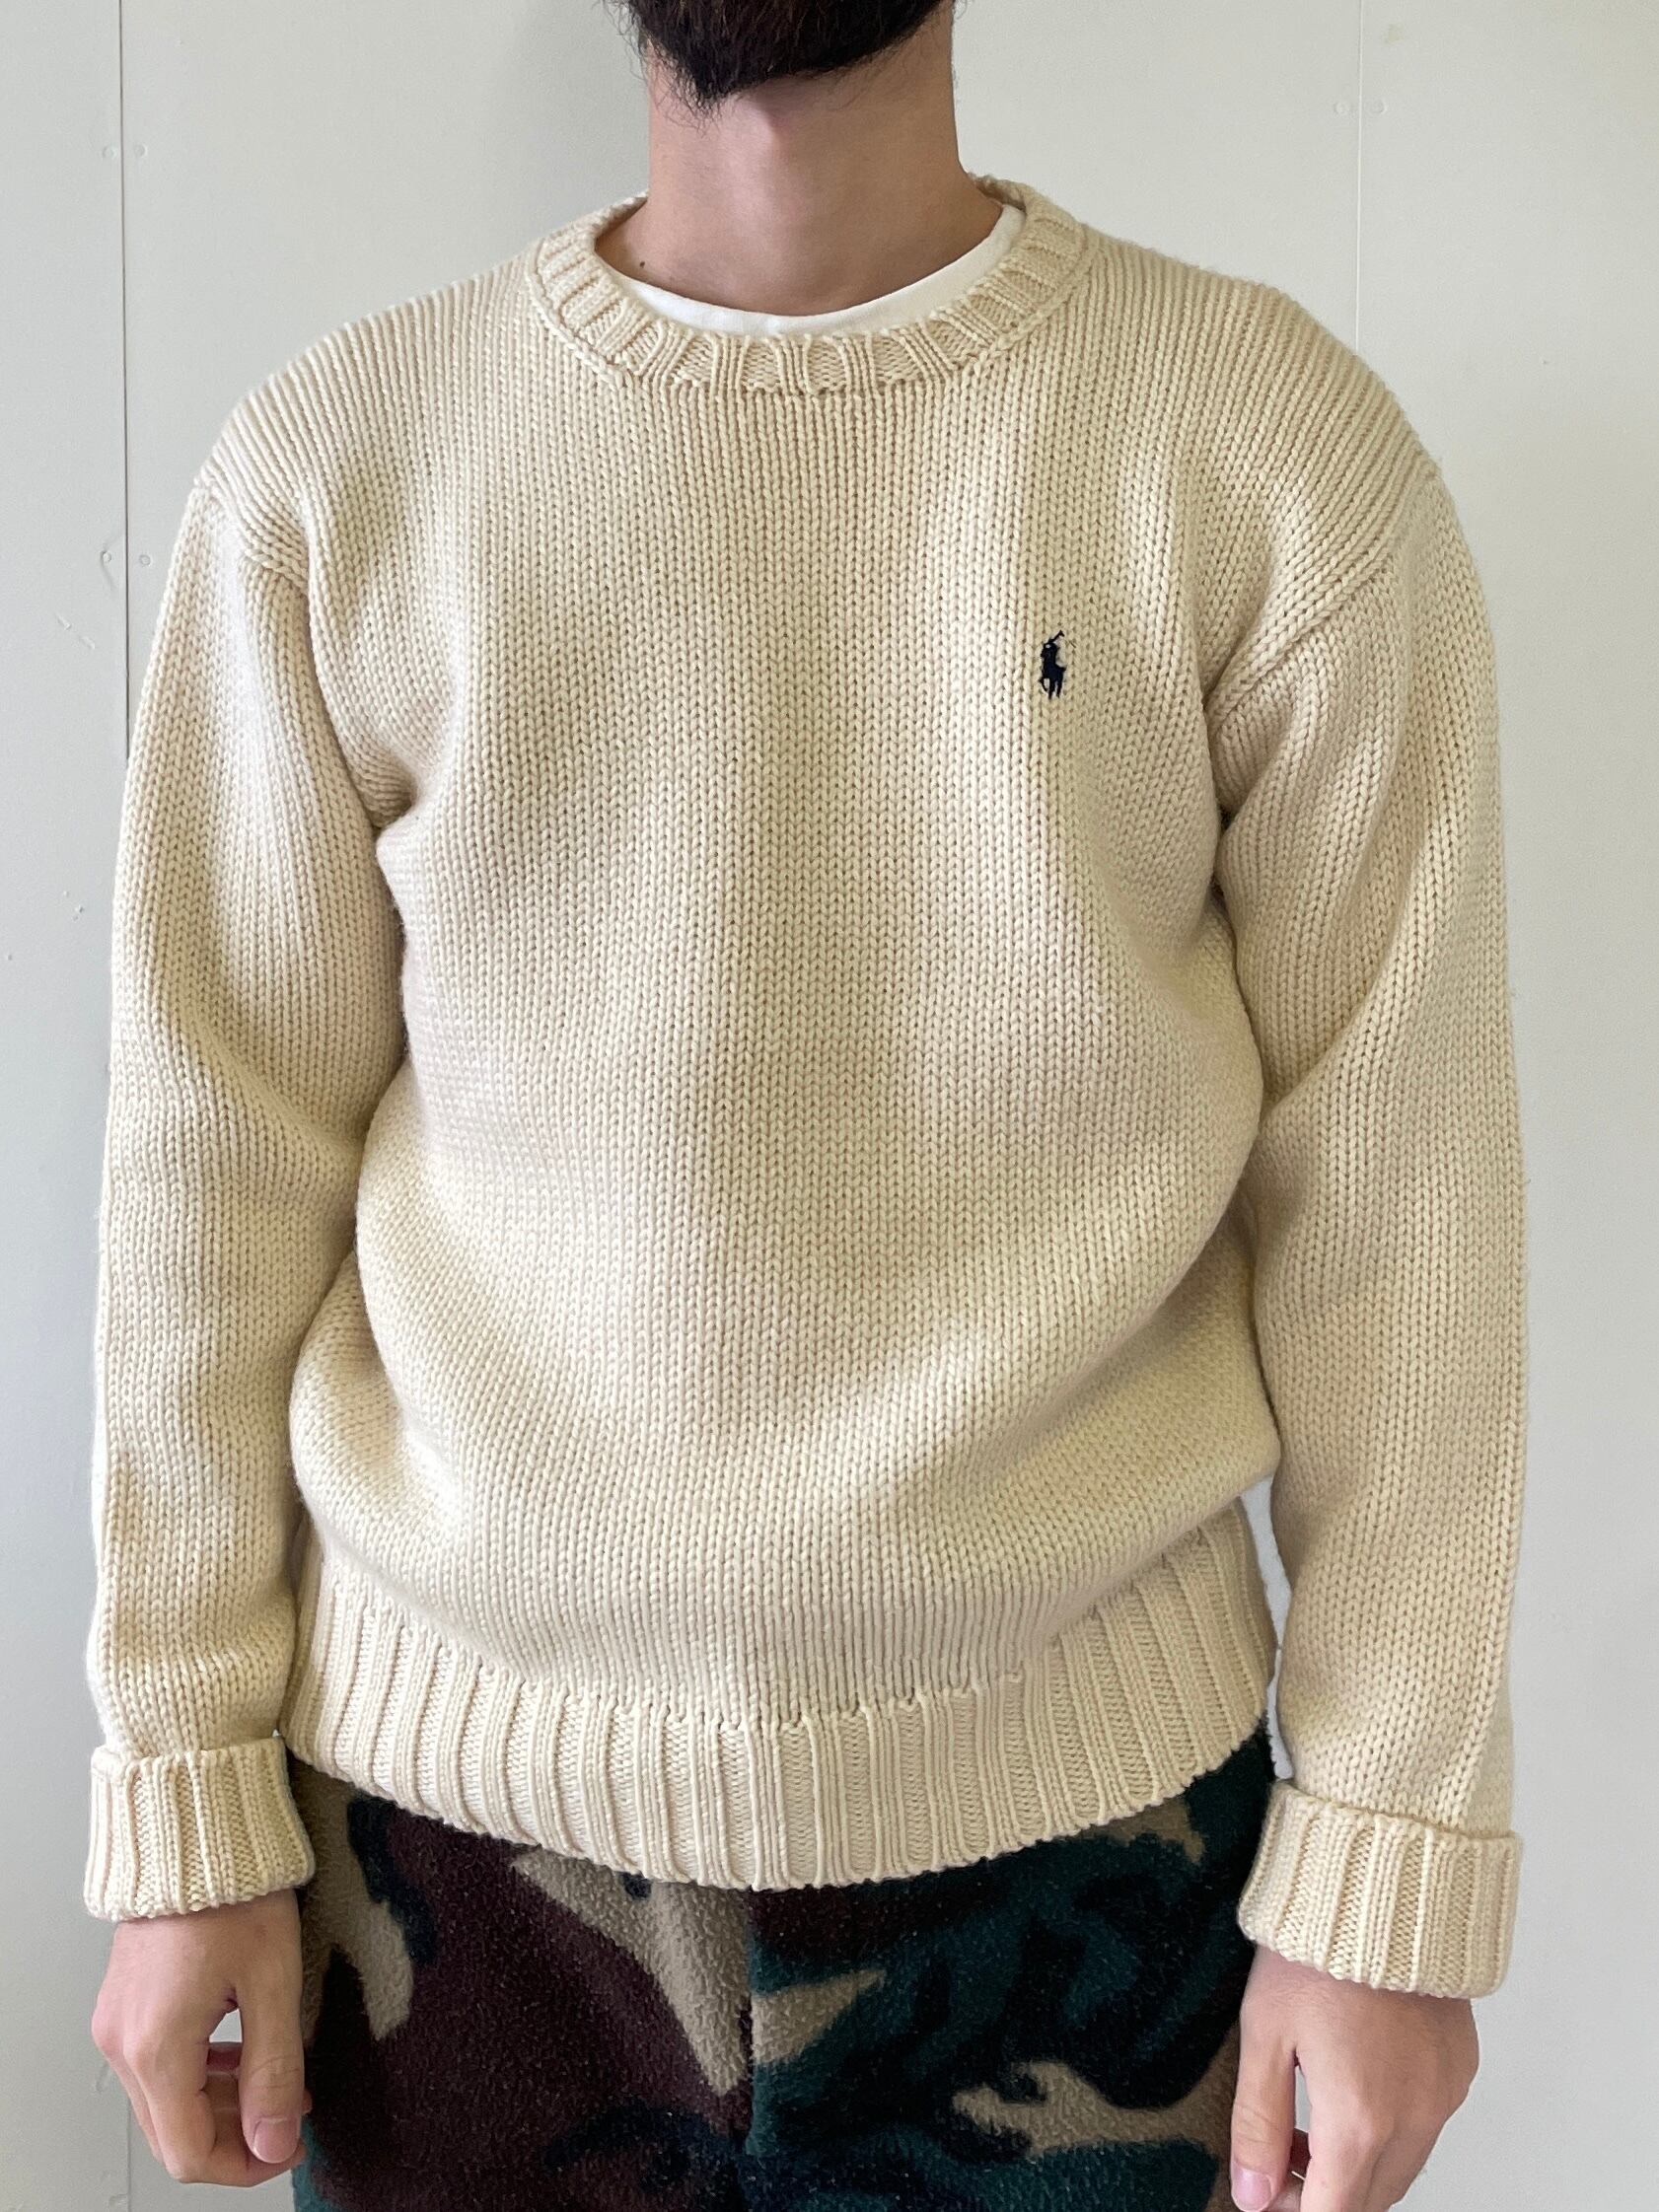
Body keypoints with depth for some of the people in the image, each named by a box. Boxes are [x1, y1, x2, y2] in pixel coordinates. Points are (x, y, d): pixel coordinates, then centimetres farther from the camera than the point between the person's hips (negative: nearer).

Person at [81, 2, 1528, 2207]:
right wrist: (189, 1813, 2)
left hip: (1082, 1787, 0)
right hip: (454, 1780, 1)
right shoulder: (327, 470, -2)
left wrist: (1390, 1873, -5)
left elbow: (1392, 1191, -5)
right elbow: (220, 1166, 0)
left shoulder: (1277, 441, -6)